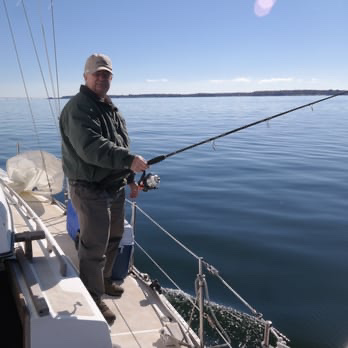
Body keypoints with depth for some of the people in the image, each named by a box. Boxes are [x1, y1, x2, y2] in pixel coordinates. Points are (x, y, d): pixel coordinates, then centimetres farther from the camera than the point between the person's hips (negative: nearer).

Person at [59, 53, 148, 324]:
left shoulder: (111, 108, 14)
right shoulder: (78, 108, -16)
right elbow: (91, 147, -31)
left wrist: (130, 178, 19)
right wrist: (130, 160, -37)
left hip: (115, 187, 10)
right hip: (90, 189, -9)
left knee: (114, 236, 21)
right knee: (94, 246, -2)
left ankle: (104, 280, 42)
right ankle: (93, 299, 17)